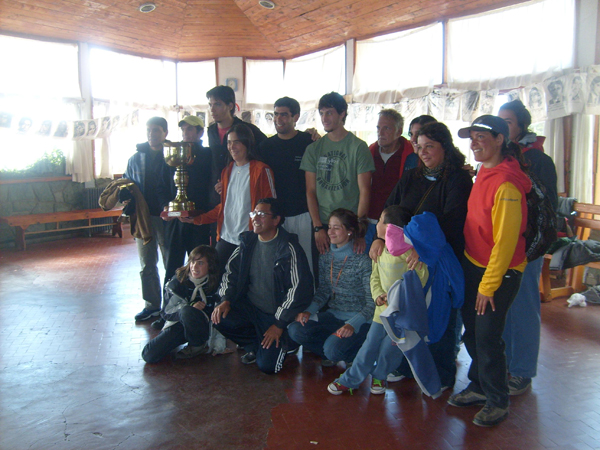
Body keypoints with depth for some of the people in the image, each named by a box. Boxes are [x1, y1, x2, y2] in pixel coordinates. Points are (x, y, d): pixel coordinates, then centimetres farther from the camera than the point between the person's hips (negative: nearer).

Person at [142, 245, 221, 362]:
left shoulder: (215, 284, -12)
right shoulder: (179, 281, -9)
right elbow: (166, 312, -9)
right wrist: (190, 307, -25)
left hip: (201, 326, -1)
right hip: (178, 324, 2)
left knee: (186, 311, -34)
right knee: (149, 355, -16)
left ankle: (199, 345, -8)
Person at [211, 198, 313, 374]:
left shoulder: (288, 248, -16)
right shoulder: (248, 242, 3)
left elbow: (299, 289, -19)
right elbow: (231, 270, 10)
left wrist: (279, 324, -17)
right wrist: (226, 299, -7)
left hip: (276, 315, -5)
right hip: (250, 307, 5)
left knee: (267, 365, -18)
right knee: (219, 318, -23)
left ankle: (282, 343, 18)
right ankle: (254, 346, 6)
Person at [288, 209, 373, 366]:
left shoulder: (362, 261, -14)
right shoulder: (325, 258, 5)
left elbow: (372, 302, -15)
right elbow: (323, 292, 10)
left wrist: (353, 324, -29)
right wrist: (309, 311, -9)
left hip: (358, 319, -6)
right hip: (333, 316, 6)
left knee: (332, 348, -29)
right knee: (295, 330, -16)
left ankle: (357, 355, 6)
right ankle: (335, 355, 5)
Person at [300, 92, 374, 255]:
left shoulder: (358, 147, -2)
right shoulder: (313, 149, 8)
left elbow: (364, 191, -5)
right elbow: (310, 191, 6)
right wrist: (318, 227, -3)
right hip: (321, 225, 3)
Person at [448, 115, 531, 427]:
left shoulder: (506, 184, -20)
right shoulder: (483, 175, 7)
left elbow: (505, 240, -20)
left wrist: (488, 284, -16)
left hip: (499, 272, -8)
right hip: (472, 264, 8)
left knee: (487, 337, -1)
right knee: (471, 332, 15)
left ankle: (497, 402, 18)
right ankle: (479, 387, 33)